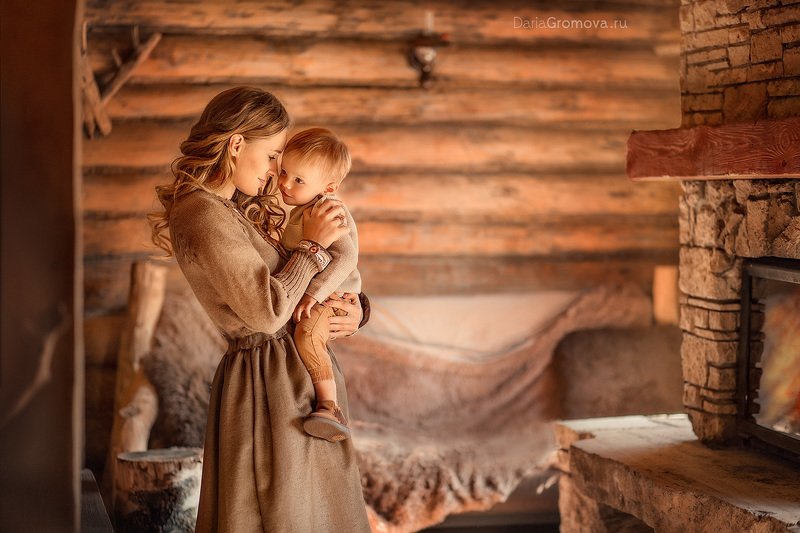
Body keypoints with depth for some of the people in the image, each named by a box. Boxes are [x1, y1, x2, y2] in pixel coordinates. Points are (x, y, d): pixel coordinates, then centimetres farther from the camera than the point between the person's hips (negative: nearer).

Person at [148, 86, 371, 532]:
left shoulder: (239, 209, 13)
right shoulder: (204, 216, -18)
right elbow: (267, 310, -23)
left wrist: (355, 309, -2)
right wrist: (313, 245, -12)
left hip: (297, 374, 10)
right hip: (270, 382, -10)